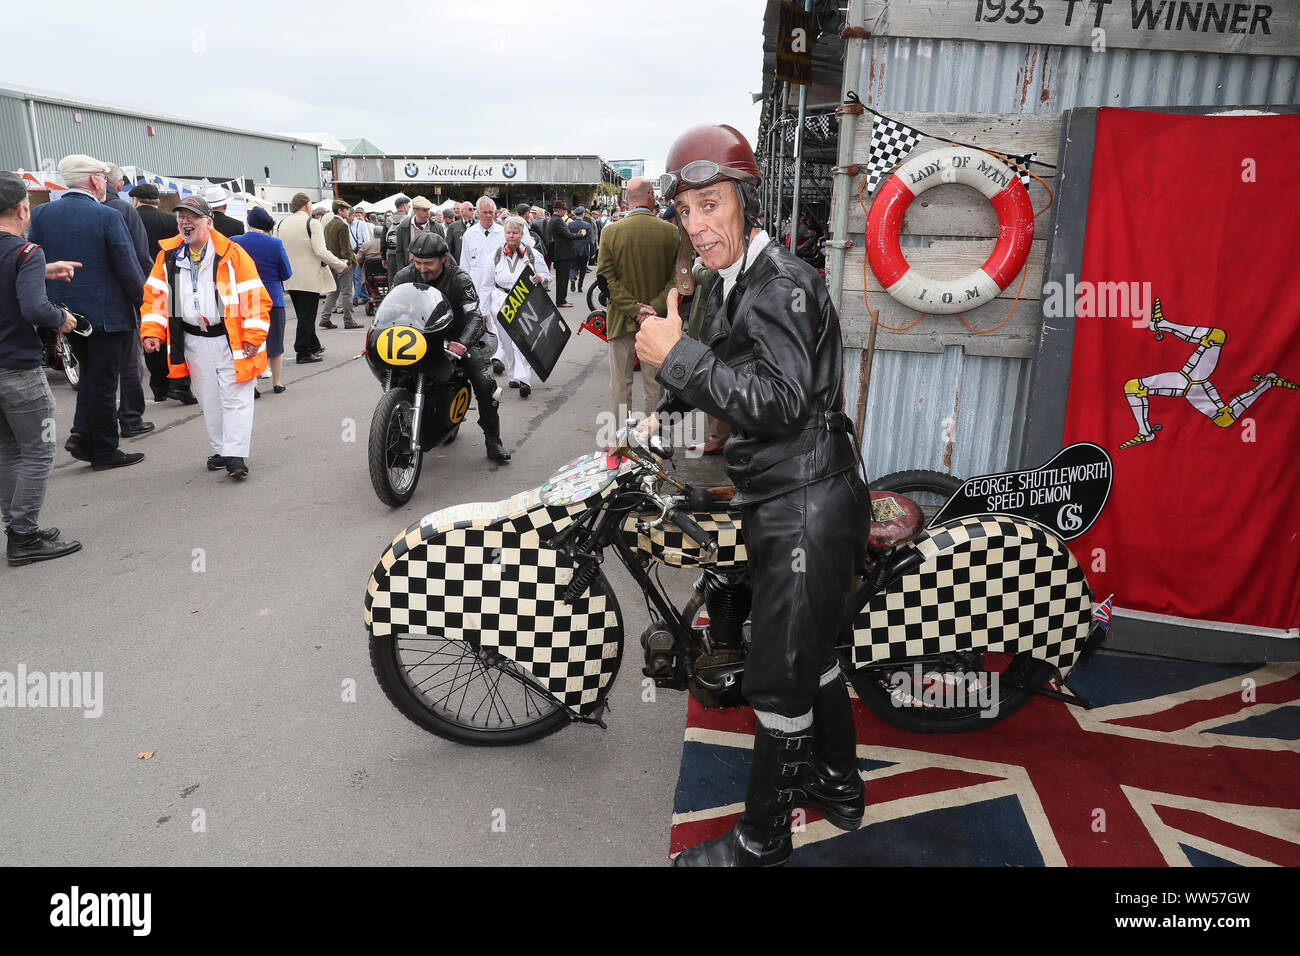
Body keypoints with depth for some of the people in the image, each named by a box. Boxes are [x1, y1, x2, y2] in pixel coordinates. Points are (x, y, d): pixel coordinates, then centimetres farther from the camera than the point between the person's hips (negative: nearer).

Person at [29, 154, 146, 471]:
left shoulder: (41, 214, 2)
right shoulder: (107, 216, -14)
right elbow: (129, 269, -14)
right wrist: (145, 306, -1)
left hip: (66, 312, 5)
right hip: (106, 313, -5)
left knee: (90, 372, 24)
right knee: (103, 381, 4)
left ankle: (82, 433, 13)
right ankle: (104, 452, 12)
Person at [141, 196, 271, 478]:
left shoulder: (232, 254, -9)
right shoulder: (168, 256, 5)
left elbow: (255, 297, -9)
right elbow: (154, 296, 10)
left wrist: (253, 337, -14)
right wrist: (152, 332, -1)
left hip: (231, 341, -5)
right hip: (194, 343, 5)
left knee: (235, 398, -5)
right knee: (209, 401, 13)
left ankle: (236, 455, -4)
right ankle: (220, 451, 24)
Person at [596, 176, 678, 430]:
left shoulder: (611, 231, -5)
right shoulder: (671, 232, -6)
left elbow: (606, 277, -9)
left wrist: (633, 308, -10)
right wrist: (655, 308, -11)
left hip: (621, 321, 0)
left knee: (620, 385, 10)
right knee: (655, 386, 9)